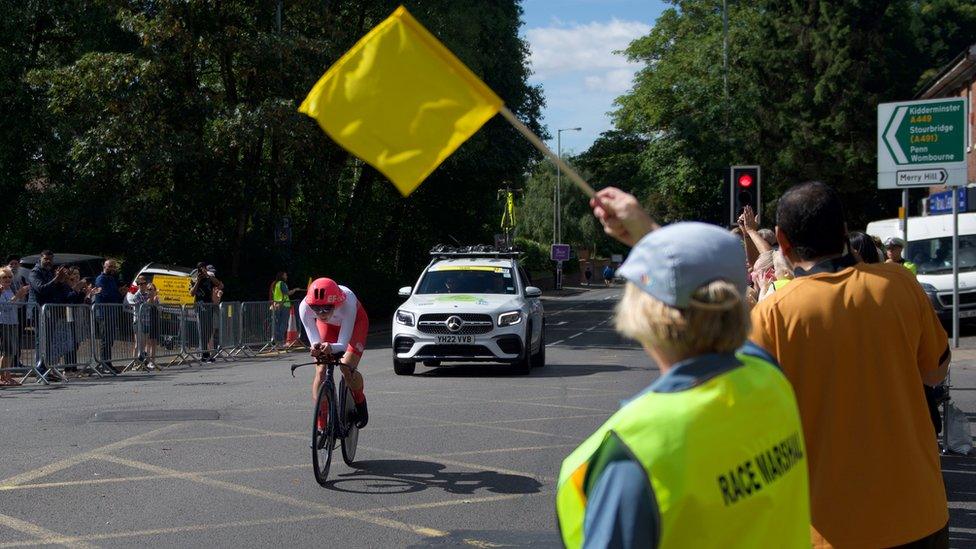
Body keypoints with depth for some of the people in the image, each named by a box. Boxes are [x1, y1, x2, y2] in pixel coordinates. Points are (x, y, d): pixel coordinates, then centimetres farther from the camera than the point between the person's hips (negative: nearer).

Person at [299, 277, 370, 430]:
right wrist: (316, 348, -58)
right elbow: (315, 342, -34)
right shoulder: (305, 307, -37)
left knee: (347, 367, -20)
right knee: (320, 372, -13)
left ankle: (360, 404, 12)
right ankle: (320, 427, -4)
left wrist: (331, 348, -63)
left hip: (355, 321, -2)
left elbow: (343, 344, -41)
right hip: (327, 325, 3)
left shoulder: (347, 303, -44)